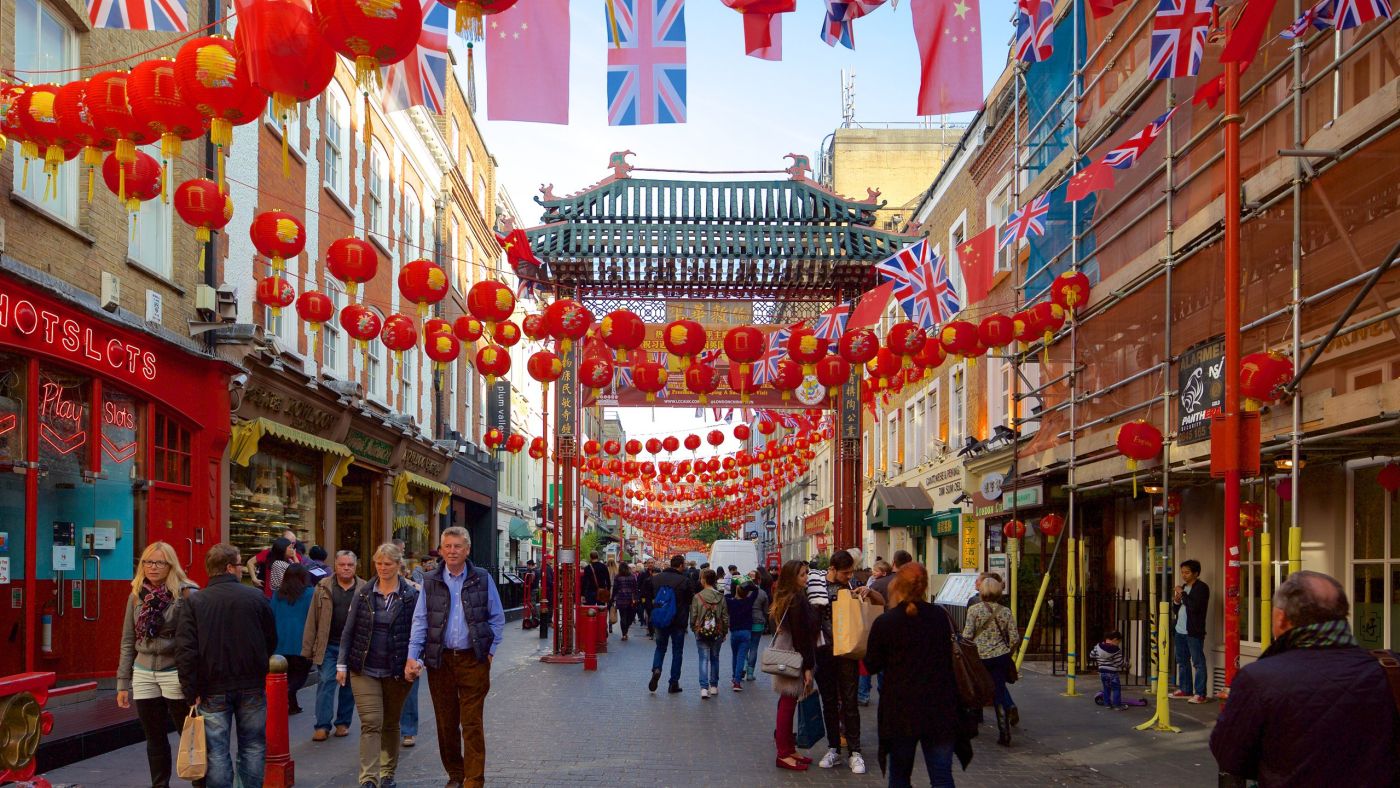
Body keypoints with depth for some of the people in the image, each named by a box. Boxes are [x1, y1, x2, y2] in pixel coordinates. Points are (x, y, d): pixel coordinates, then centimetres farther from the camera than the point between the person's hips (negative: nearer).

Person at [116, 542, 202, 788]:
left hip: (176, 674, -5)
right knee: (155, 739, 12)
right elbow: (128, 642, 13)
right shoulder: (136, 596, 9)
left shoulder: (187, 594, -7)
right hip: (143, 675, 5)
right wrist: (123, 683, 11)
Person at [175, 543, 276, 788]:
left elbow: (185, 649, -11)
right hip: (252, 686, 1)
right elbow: (271, 640, 4)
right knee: (252, 748, 13)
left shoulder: (195, 601, -7)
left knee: (217, 752, 5)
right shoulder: (256, 597, -5)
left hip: (213, 689, -1)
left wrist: (191, 690, -5)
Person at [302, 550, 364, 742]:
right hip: (328, 646, -1)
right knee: (326, 683, -4)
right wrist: (307, 649, -1)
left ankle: (343, 723, 23)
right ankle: (322, 726, 1)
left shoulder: (364, 590, 2)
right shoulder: (323, 588, 2)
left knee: (348, 686, 10)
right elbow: (312, 620, 2)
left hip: (354, 646, 1)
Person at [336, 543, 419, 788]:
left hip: (397, 672, 0)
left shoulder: (411, 595, -2)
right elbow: (348, 631, 7)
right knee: (371, 723, -9)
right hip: (364, 670, 0)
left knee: (391, 724, 13)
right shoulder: (363, 593, 3)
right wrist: (342, 664, 3)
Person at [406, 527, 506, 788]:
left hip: (473, 659, -2)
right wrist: (413, 657, -6)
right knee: (446, 722, 9)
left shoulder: (482, 579, 3)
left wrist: (489, 650, 1)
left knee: (472, 723, -5)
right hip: (440, 660, 2)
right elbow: (420, 621, 4)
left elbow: (497, 618, 9)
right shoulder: (430, 581, 5)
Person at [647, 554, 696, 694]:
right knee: (677, 651, 9)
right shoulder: (685, 581, -13)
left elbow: (649, 596, 9)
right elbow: (692, 600, -7)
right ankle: (674, 683, 9)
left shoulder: (656, 578, 0)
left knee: (660, 647, 18)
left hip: (660, 621, 3)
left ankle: (656, 669, -9)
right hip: (678, 622, -3)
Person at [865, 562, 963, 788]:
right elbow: (952, 657, 10)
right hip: (940, 709, 2)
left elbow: (873, 665, -2)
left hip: (901, 711, -2)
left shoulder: (884, 622, -11)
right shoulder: (941, 617, -3)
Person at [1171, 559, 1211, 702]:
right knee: (1182, 661, 14)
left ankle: (1200, 694, -8)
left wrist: (1182, 594, -12)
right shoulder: (1183, 587, 18)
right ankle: (1185, 690, 24)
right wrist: (1176, 602, 3)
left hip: (1194, 631, -9)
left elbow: (1194, 607, -21)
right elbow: (1175, 611, 24)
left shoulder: (1201, 587, -8)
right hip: (1180, 631, 9)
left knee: (1198, 662, -7)